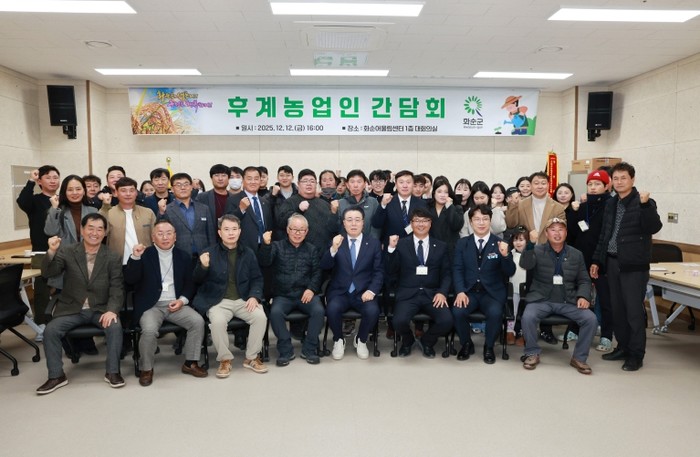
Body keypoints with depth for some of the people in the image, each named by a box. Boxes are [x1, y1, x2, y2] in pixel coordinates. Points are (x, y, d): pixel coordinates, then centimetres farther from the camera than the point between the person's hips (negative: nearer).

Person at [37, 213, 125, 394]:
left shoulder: (113, 258, 0)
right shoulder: (67, 252, 2)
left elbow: (117, 288, -6)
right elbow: (48, 273, -11)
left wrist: (112, 310, -24)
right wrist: (51, 252, -31)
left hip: (101, 309, -1)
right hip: (71, 309, 1)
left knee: (115, 327, -27)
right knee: (50, 330, -22)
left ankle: (112, 372, -9)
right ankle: (56, 376, -3)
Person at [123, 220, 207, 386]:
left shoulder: (184, 256, 11)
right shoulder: (144, 255, 3)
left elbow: (190, 284, 13)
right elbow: (129, 280, -8)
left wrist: (182, 300, -6)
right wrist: (135, 257, -22)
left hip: (176, 304, 3)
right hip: (151, 306, -2)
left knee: (198, 321, -21)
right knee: (149, 330, -31)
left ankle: (190, 363, -3)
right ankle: (146, 368, -4)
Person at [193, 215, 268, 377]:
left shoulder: (248, 253, 11)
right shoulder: (209, 252, 3)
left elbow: (257, 278, 12)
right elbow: (198, 280, 2)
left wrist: (254, 296, -7)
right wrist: (203, 266, -20)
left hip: (244, 300, 2)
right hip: (219, 301, -2)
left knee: (260, 316, -24)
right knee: (217, 321, -32)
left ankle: (252, 357, -1)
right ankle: (224, 359, -7)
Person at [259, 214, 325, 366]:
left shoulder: (312, 249, 14)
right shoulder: (277, 246, 9)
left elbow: (317, 272, 7)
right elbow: (264, 262, -7)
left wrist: (311, 289, -11)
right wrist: (266, 245, -26)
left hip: (306, 294, 1)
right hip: (283, 295, -1)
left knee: (319, 311, -27)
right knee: (275, 312, -30)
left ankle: (309, 349, -9)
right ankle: (286, 350, -12)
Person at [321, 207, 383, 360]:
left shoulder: (374, 243, 6)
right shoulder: (336, 241, 6)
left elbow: (379, 271, 3)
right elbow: (324, 266, -7)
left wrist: (371, 290, -14)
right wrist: (333, 249, -25)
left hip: (363, 292, 0)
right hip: (339, 292, 0)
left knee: (373, 311, -29)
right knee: (332, 308, -31)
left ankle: (360, 340, 4)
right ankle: (338, 341, 1)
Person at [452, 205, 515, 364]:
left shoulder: (500, 244, 2)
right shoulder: (462, 243, 7)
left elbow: (510, 273, -4)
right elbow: (457, 270, 2)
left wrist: (505, 255, -24)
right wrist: (460, 292, -15)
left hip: (492, 293, -1)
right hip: (469, 292, 1)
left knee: (495, 313, -31)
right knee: (458, 311, -27)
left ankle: (489, 347, -1)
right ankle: (467, 344, 3)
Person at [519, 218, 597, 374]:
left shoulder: (576, 254, 9)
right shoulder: (537, 251, 1)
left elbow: (584, 280, 12)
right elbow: (524, 265, -19)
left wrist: (583, 296, -7)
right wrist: (530, 243, -31)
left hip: (568, 301, 2)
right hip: (542, 299, -2)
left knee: (591, 319, -20)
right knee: (527, 317, -30)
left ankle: (579, 357, 1)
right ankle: (532, 353, -5)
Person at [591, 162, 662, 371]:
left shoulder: (644, 203, -6)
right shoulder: (610, 204, 13)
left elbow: (654, 228, -20)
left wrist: (645, 204, -32)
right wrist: (597, 260, 14)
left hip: (634, 265, -6)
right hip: (612, 263, 6)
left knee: (634, 310, -2)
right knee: (617, 308, 12)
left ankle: (636, 354, 9)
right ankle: (623, 347, 25)